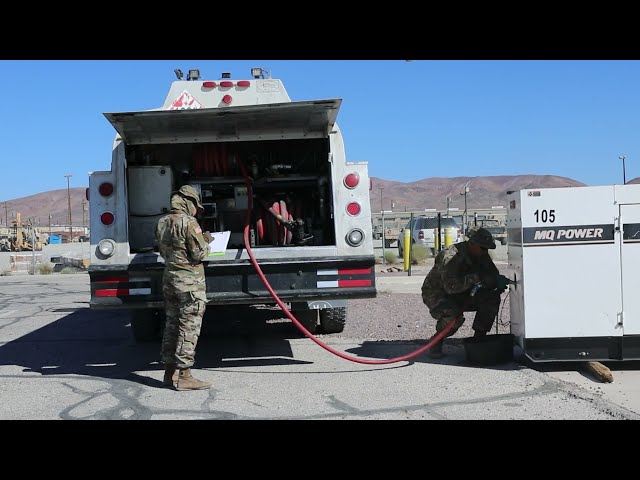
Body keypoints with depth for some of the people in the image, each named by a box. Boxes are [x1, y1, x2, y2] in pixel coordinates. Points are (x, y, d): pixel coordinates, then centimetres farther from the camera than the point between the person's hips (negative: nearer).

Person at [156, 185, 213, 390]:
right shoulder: (188, 222, -15)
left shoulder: (162, 222, 10)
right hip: (189, 281, -8)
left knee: (172, 324, 15)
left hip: (169, 278, 8)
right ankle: (184, 376, -1)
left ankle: (170, 372, 21)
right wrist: (205, 242, 5)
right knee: (189, 327, -3)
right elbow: (199, 254, -15)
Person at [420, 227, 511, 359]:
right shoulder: (451, 256, -30)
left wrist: (499, 281, -22)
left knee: (492, 298, -12)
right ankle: (436, 342, -9)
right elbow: (450, 286, -37)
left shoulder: (481, 256, -4)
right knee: (454, 316, -37)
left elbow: (493, 275, 3)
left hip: (461, 295, 8)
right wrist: (475, 277, -42)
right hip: (437, 295, -8)